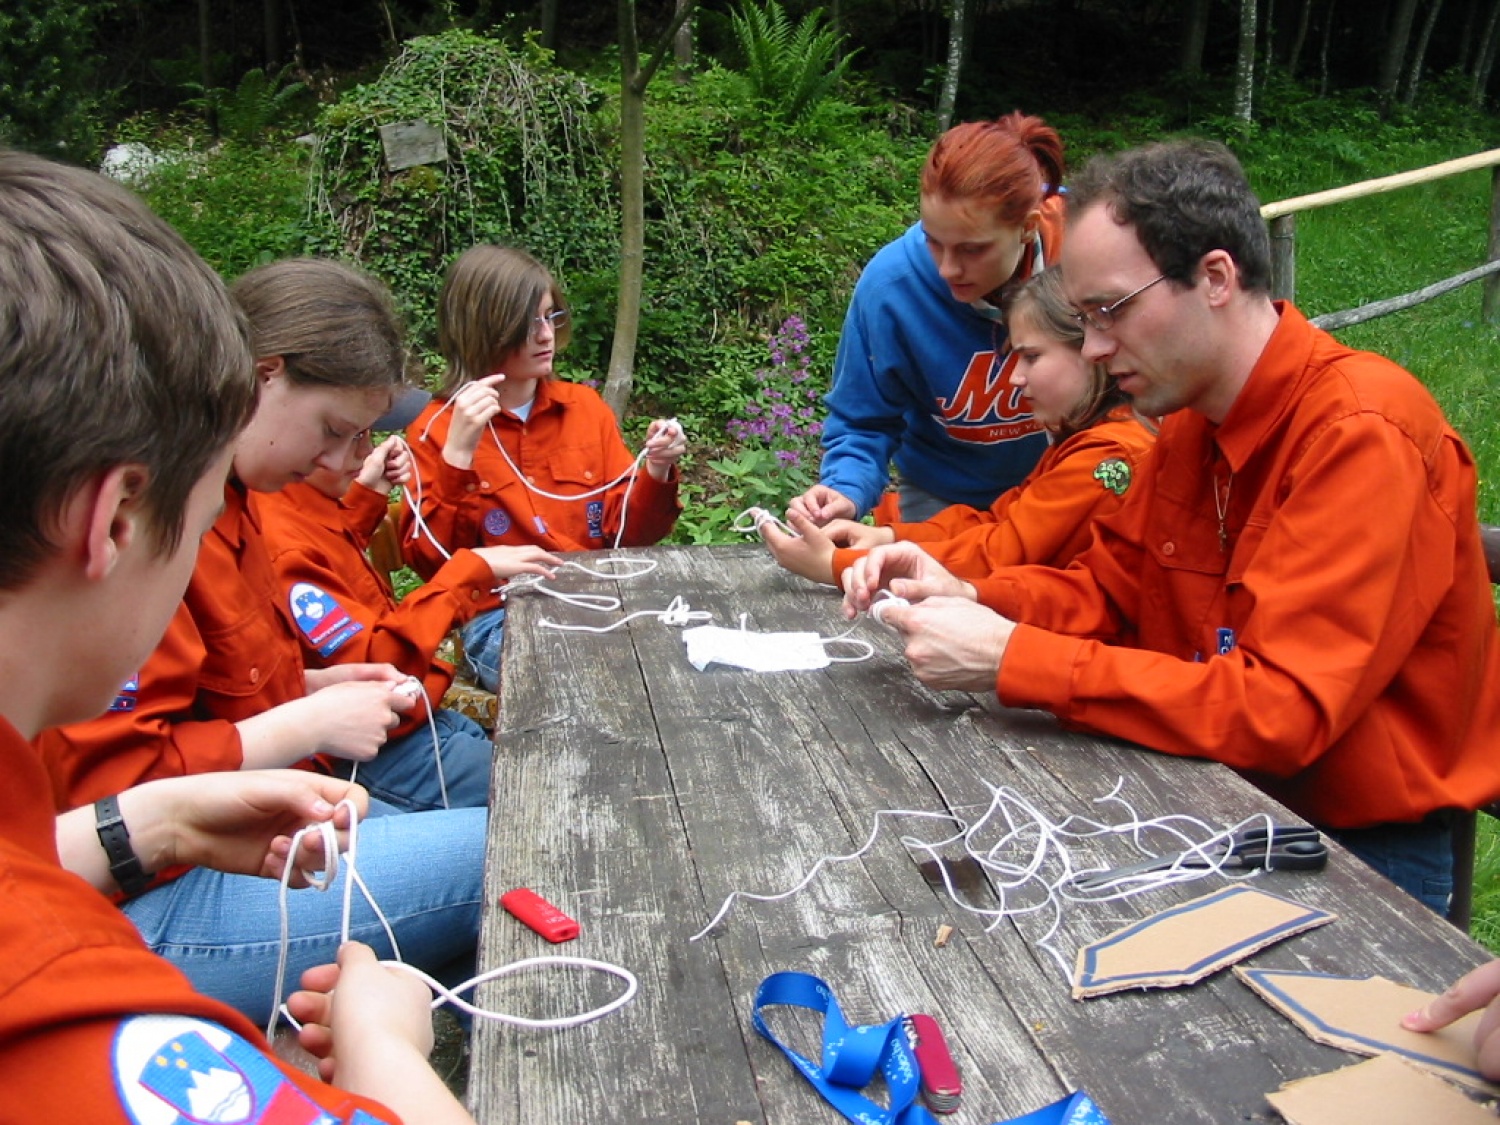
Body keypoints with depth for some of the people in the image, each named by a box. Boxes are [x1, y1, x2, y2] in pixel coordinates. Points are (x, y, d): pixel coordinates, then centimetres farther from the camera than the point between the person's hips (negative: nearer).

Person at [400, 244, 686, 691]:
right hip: (499, 616, -4)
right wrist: (457, 456, -18)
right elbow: (430, 562, -8)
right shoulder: (437, 429, 0)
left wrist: (656, 473, -11)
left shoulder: (585, 406, 9)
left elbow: (627, 533, 9)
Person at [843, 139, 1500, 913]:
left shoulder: (1363, 435, -24)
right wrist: (971, 600, -13)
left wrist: (1011, 658, -30)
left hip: (1365, 843, -6)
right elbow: (1111, 585, 6)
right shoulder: (1192, 419, 0)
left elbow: (1281, 709, -29)